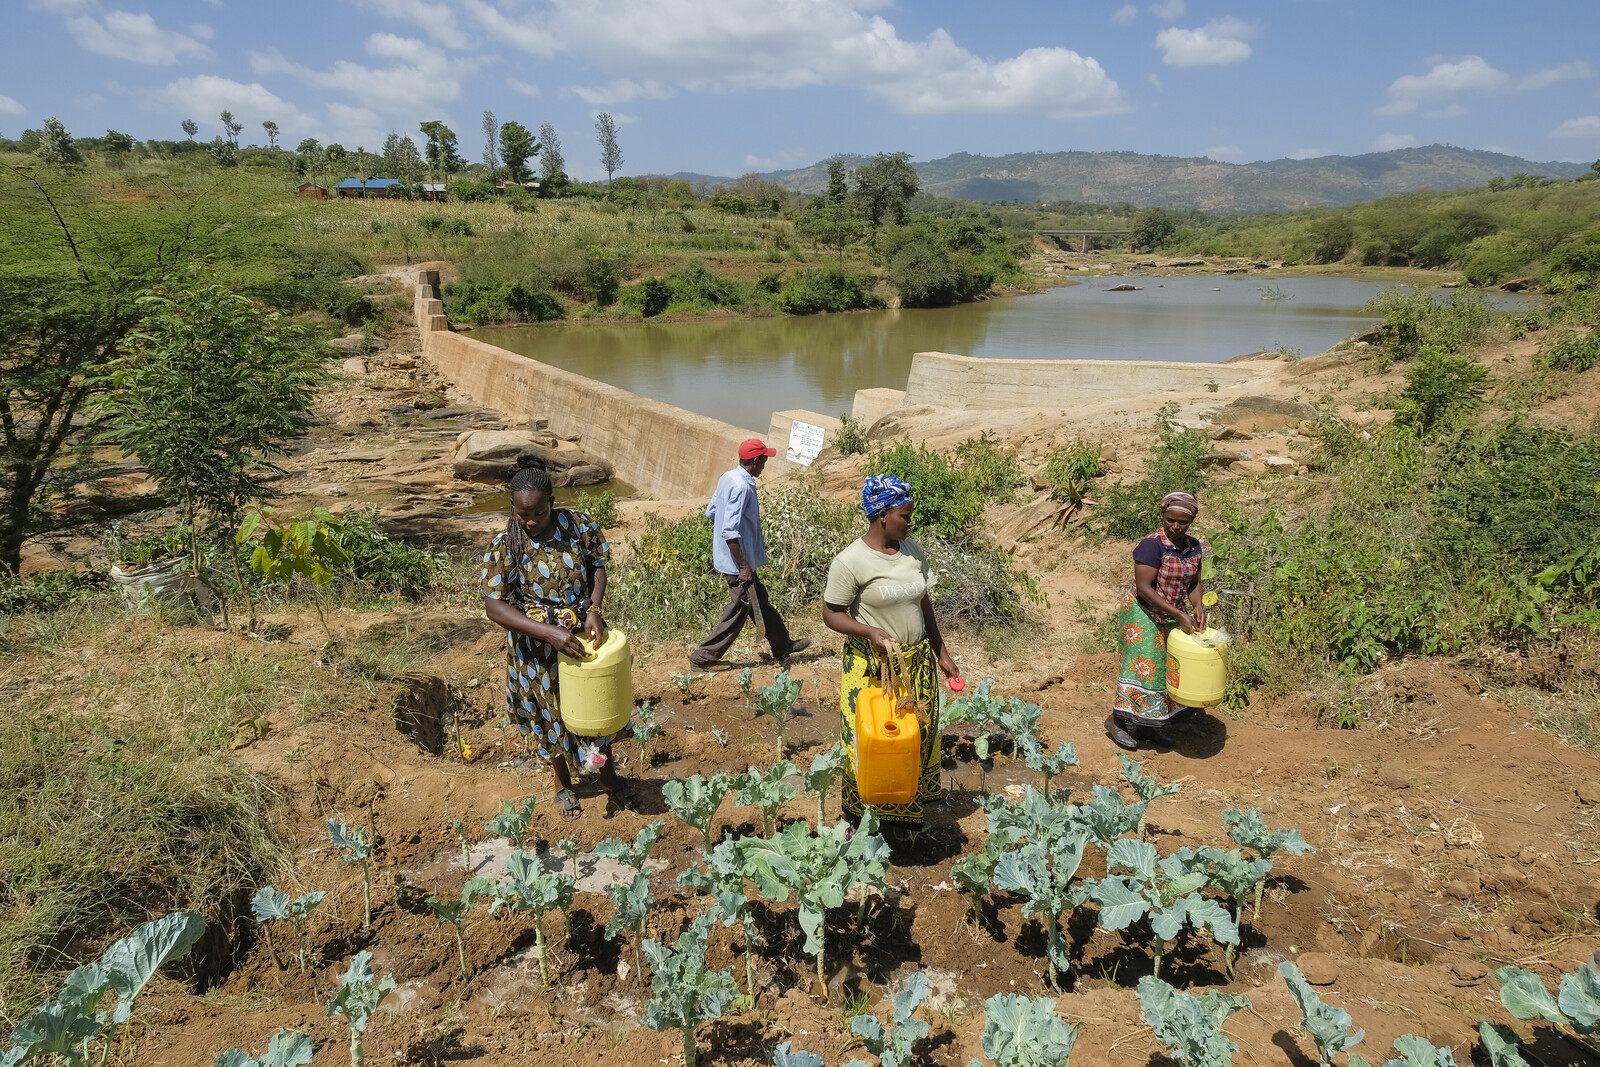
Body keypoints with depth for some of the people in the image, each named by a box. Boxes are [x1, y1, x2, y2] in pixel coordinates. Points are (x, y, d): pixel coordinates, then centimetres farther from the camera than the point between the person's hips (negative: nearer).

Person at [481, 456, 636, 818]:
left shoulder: (579, 525, -12)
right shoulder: (503, 547, -18)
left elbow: (598, 567, -1)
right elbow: (493, 606, -21)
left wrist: (595, 610, -19)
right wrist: (549, 633, -31)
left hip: (586, 634, 2)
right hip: (538, 647, -2)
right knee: (552, 716, 17)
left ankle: (608, 776, 42)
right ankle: (564, 786, 42)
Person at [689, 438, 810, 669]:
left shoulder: (728, 478, 4)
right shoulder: (742, 487, -25)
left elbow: (711, 513, 15)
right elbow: (730, 532, -29)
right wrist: (744, 567, -24)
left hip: (727, 558, 10)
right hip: (738, 562, -10)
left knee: (760, 601, 21)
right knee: (739, 610, 3)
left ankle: (783, 646, 36)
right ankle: (704, 657, 13)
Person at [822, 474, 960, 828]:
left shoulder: (913, 550, 4)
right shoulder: (850, 562, -15)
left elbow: (924, 604, 12)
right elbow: (831, 614, -11)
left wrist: (942, 654, 13)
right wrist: (870, 631, -27)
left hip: (917, 663, 6)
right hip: (872, 667, -6)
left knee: (918, 735, 13)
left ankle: (907, 808, 34)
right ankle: (860, 818, 23)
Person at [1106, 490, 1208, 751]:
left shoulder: (1193, 548, 2)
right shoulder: (1152, 545, -21)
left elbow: (1194, 584, 10)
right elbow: (1144, 588, -24)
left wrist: (1197, 606, -11)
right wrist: (1179, 615, -24)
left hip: (1171, 617, 8)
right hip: (1143, 614, -7)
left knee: (1167, 668, 10)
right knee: (1143, 666, -6)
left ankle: (1147, 726, 22)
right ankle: (1116, 719, 10)